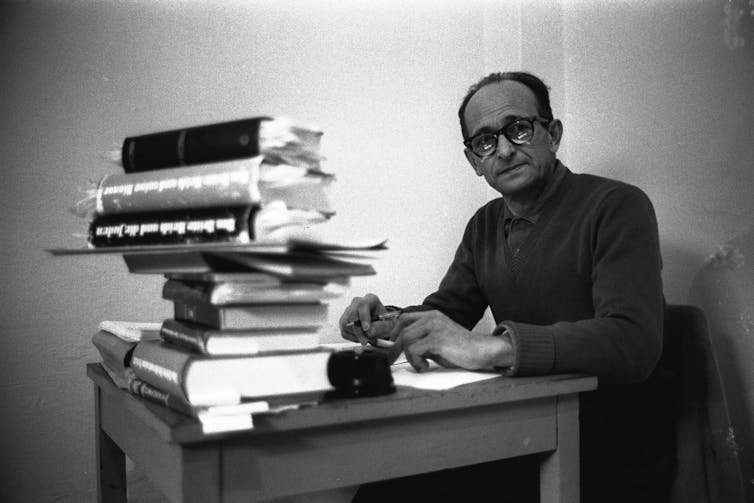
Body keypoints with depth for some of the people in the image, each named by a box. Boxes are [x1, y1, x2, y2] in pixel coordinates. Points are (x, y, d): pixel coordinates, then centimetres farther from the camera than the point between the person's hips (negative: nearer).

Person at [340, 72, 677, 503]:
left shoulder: (617, 207, -13)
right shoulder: (485, 225, 11)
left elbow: (633, 342, -27)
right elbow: (445, 311, 15)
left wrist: (489, 346, -36)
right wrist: (388, 320, -7)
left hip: (616, 457, -6)